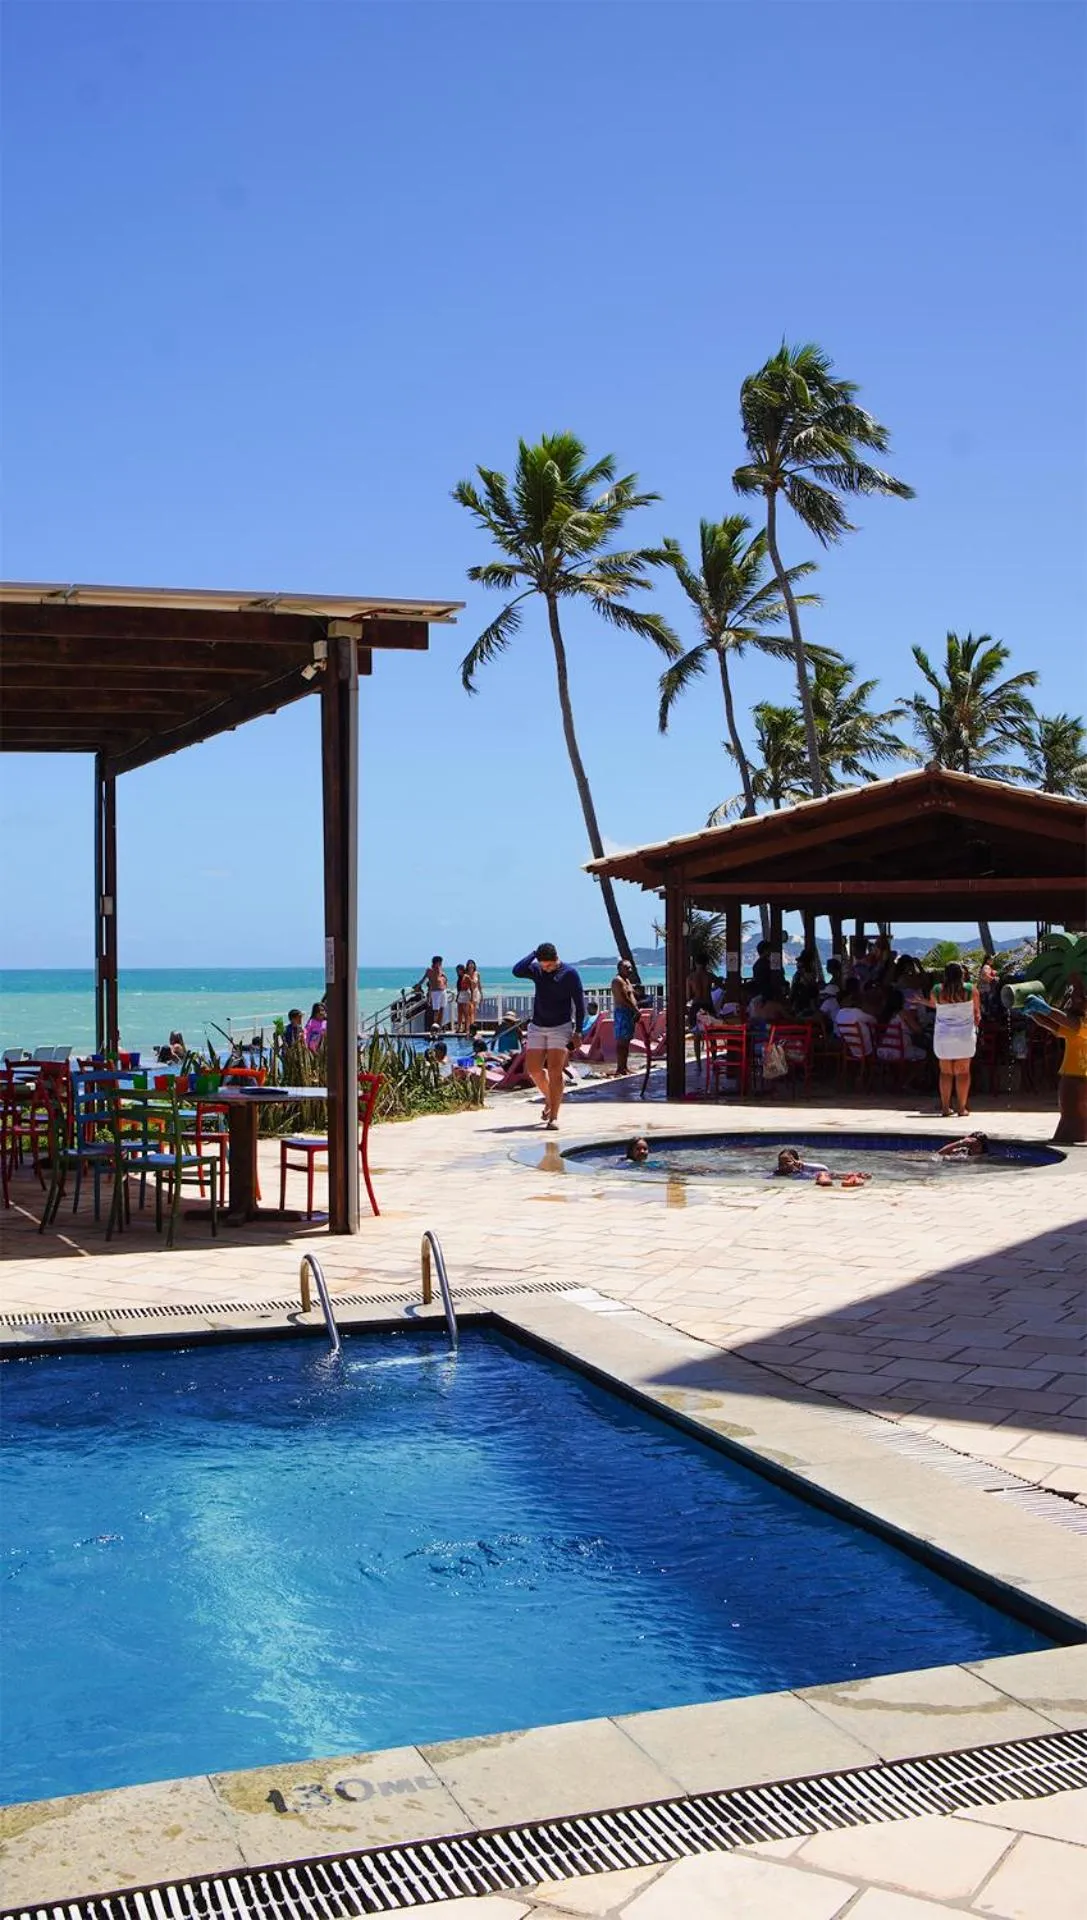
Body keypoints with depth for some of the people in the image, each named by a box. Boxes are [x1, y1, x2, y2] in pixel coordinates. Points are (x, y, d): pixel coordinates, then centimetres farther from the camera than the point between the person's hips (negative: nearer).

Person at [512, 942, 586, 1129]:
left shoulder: (570, 973, -6)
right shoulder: (536, 970, 3)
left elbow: (579, 1004, -4)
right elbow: (517, 971, -17)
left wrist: (578, 1032, -9)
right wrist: (534, 954, -12)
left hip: (561, 1027, -4)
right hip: (537, 1027, 4)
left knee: (555, 1070, -11)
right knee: (533, 1069, 0)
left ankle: (553, 1116, -8)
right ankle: (549, 1099, 28)